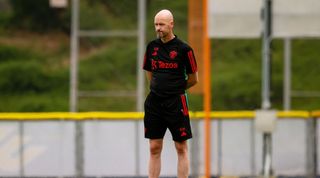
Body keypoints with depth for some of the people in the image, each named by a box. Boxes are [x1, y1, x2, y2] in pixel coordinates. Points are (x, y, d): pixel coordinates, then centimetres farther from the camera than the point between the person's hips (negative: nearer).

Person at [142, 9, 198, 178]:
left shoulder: (183, 49, -8)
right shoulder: (152, 47, 6)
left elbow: (193, 79, 0)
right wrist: (158, 88, 13)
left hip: (176, 102, -4)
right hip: (154, 101, 4)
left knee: (181, 148, 1)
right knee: (154, 148, 5)